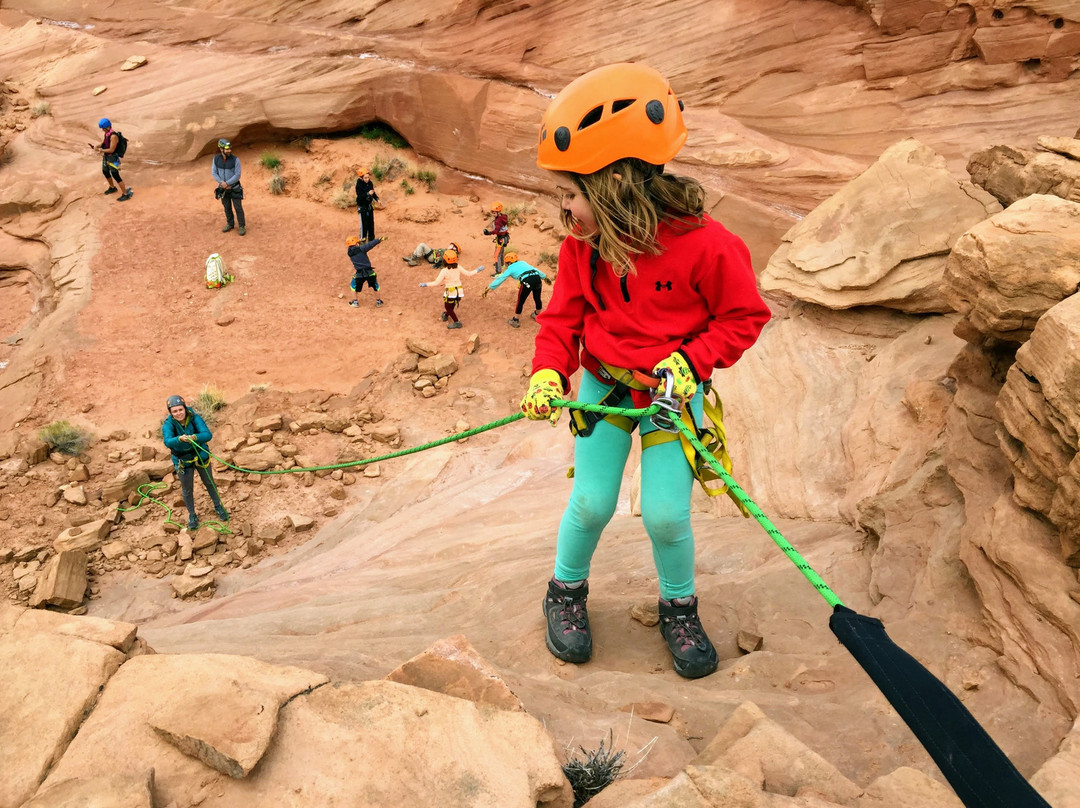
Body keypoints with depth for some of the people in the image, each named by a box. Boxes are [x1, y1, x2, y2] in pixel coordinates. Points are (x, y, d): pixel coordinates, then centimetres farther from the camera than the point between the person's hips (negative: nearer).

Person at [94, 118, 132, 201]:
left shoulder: (113, 136, -26)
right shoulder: (105, 133, 1)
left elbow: (111, 150, -26)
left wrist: (100, 150, -20)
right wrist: (98, 146, -7)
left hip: (113, 158, -10)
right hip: (106, 157, 10)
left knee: (116, 176, -6)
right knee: (105, 172, 26)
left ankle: (125, 194, 1)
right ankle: (112, 188, 48)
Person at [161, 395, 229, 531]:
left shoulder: (195, 418, -23)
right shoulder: (168, 425, -23)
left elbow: (207, 435, -34)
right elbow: (168, 442, -40)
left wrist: (195, 437, -55)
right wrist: (180, 439, -61)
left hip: (201, 457, 1)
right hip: (183, 461, 0)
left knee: (209, 483, 21)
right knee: (187, 490, 16)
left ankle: (218, 507, 45)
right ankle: (192, 515, 39)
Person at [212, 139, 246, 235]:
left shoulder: (235, 159, -18)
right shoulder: (216, 158, -8)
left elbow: (237, 175, -16)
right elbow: (214, 172, -2)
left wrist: (227, 183, -20)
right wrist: (222, 183, -17)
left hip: (234, 188, -3)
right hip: (223, 188, 3)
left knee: (238, 207, 3)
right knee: (227, 207, 16)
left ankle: (242, 226, 16)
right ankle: (230, 224, 32)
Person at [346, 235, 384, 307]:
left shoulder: (350, 252, 3)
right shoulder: (361, 249, -9)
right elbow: (369, 245, -18)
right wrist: (378, 240, -16)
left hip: (359, 274, 2)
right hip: (369, 272, -1)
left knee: (354, 285, 26)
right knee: (375, 285, 21)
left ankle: (355, 301, 22)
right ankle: (378, 301, 28)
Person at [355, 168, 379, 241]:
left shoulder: (370, 183, -3)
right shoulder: (359, 185, -20)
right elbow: (360, 197, -27)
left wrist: (377, 199, -2)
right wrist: (368, 194, -39)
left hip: (369, 205, 6)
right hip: (362, 207, -6)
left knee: (371, 222, 13)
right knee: (364, 224, -2)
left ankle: (371, 237, 27)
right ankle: (362, 239, 9)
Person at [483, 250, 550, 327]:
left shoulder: (510, 268, 20)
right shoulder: (523, 262, 32)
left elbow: (499, 279, 21)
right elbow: (536, 270, 37)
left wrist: (488, 288, 27)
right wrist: (545, 277, 49)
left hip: (527, 281, -5)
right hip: (537, 277, 5)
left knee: (520, 302, 10)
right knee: (537, 299, 25)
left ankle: (515, 321, 20)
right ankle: (537, 315, 47)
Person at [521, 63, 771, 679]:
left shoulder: (705, 245, -22)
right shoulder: (582, 248, -8)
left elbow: (745, 316, -10)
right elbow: (564, 317, 1)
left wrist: (689, 362, -22)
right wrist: (548, 373, -16)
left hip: (673, 390, -2)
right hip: (602, 385, 3)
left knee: (666, 515, -4)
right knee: (591, 503, 0)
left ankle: (679, 607, 25)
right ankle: (567, 592, 28)